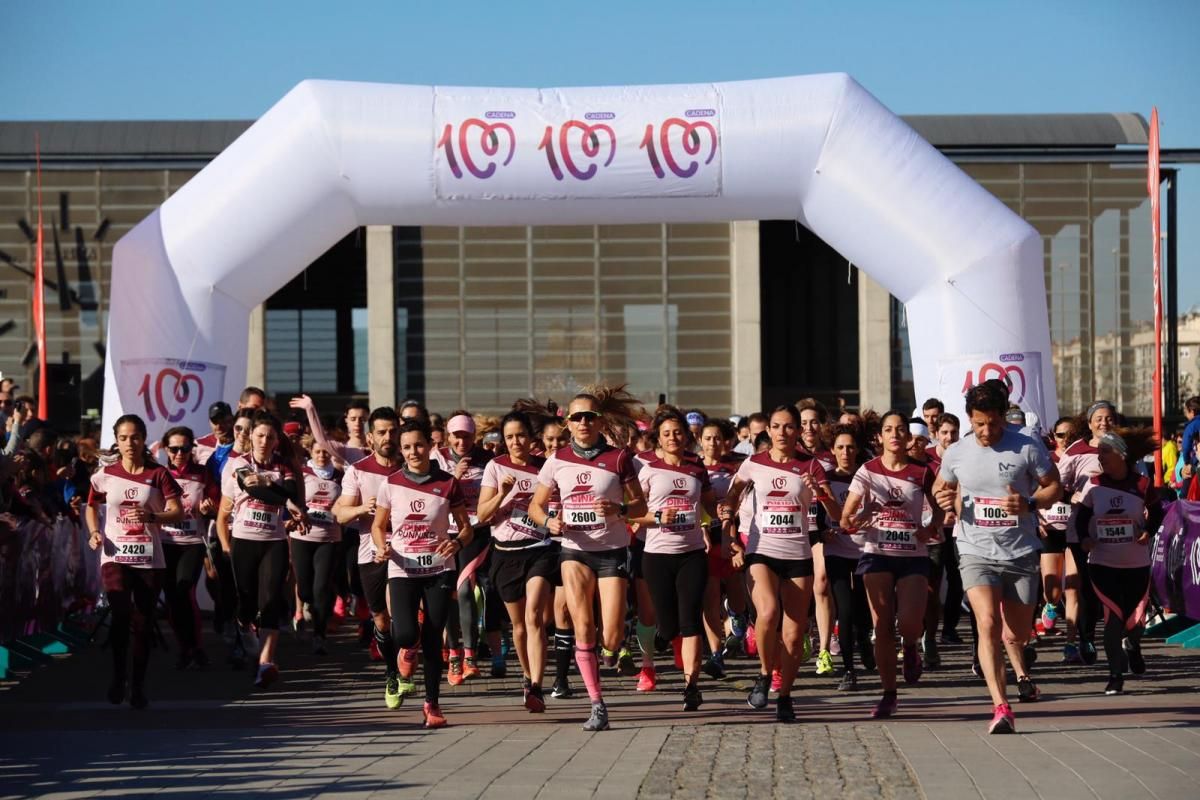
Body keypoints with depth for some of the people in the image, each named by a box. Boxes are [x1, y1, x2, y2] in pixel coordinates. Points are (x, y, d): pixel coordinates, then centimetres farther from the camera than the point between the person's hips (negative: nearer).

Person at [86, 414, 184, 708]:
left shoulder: (158, 475, -1)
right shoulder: (105, 475, 3)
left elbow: (178, 512, -6)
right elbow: (92, 506, 18)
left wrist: (152, 516, -23)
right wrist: (94, 532, 1)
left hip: (150, 559, 0)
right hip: (115, 556, 0)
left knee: (143, 623, 4)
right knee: (121, 614, -20)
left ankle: (138, 686, 16)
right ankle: (119, 675, -2)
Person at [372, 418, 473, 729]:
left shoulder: (447, 484, -2)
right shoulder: (392, 483, 1)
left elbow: (466, 527, 3)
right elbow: (378, 526, 9)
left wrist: (458, 542, -19)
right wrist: (382, 547, -12)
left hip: (438, 571, 0)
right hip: (403, 571, 0)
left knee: (433, 639, -1)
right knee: (405, 635, -16)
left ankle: (432, 703, 12)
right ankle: (410, 646, 22)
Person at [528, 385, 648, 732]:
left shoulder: (618, 458, -3)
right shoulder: (558, 461, 4)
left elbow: (640, 505, 1)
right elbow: (535, 505, 11)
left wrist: (618, 509, -20)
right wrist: (548, 521, -11)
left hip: (612, 551, -2)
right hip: (575, 551, 2)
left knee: (611, 638, -8)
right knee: (583, 629, -10)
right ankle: (597, 705, -1)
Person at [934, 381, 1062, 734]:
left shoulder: (1027, 449, -7)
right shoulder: (956, 453, 1)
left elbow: (1055, 486, 3)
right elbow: (944, 488, 18)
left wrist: (1029, 503, -17)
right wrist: (945, 500, -7)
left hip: (1021, 554, 0)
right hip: (977, 553, 0)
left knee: (1017, 633, 12)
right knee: (987, 623, -21)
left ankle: (1020, 671, 51)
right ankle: (1001, 708, -24)